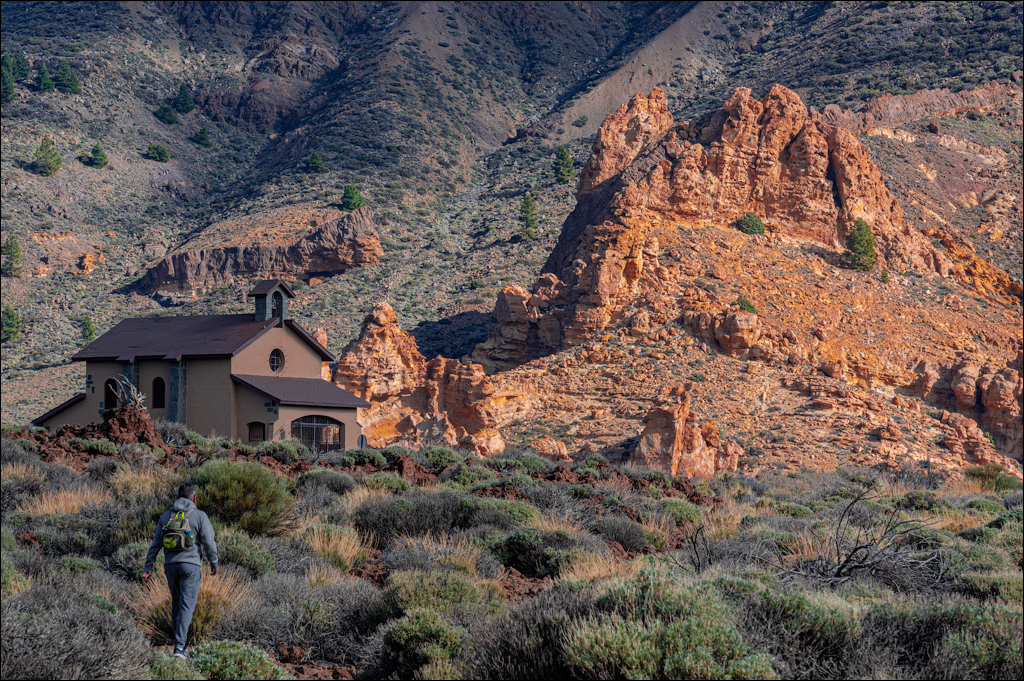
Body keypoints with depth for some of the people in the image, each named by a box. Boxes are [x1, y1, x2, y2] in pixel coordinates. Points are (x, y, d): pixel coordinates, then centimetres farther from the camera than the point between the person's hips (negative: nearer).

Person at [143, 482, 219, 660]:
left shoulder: (166, 516, 11)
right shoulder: (199, 516, -2)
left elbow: (155, 544, 9)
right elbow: (209, 542, -6)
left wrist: (148, 567, 10)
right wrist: (214, 563, 8)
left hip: (170, 565, 5)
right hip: (190, 565, -5)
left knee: (177, 603, 20)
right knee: (187, 605, -6)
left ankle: (179, 643, 25)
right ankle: (179, 646, -17)